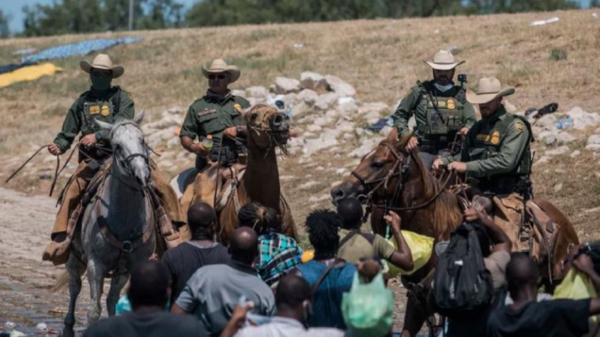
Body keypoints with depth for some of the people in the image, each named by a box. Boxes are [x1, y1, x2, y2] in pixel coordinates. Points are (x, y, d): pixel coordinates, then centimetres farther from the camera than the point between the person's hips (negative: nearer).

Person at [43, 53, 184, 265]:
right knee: (72, 190, -25)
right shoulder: (82, 102, 14)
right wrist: (59, 146, -5)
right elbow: (67, 134, 16)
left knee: (160, 185, -15)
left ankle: (175, 226, -2)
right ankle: (60, 239, -23)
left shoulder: (122, 98, 5)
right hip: (92, 160, 1)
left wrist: (98, 136, -24)